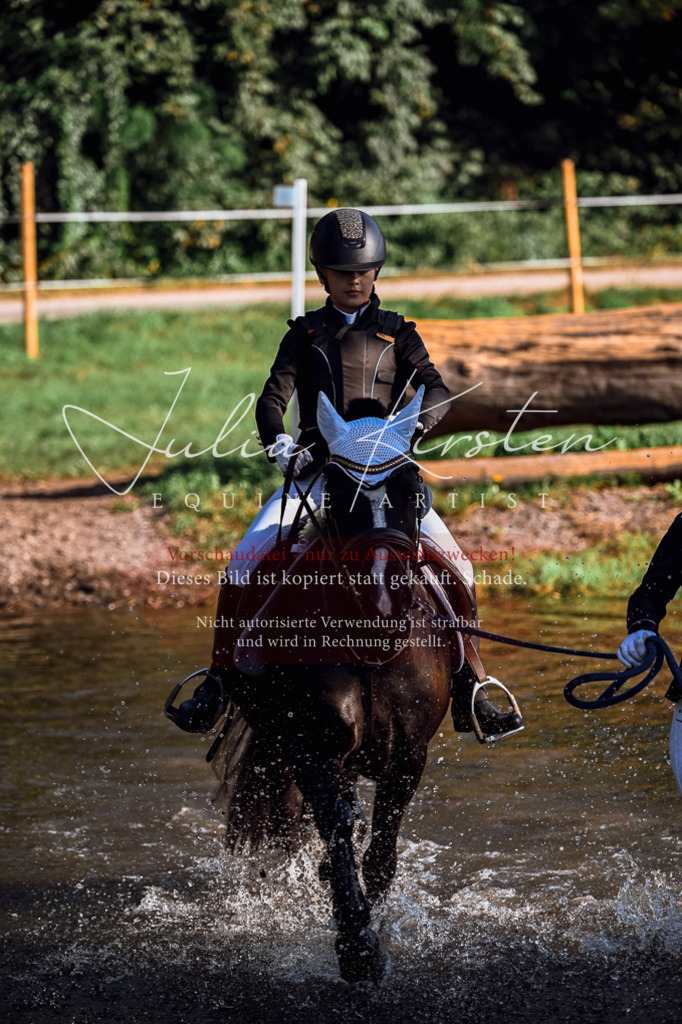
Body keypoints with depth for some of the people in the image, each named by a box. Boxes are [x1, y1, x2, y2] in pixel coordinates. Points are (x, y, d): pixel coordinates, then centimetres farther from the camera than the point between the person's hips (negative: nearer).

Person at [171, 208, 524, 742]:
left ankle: (472, 695, -12)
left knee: (454, 566, -20)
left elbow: (436, 389, -1)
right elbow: (273, 398, 3)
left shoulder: (397, 333, 13)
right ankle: (218, 683, -8)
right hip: (316, 472, 0)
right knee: (246, 559, -20)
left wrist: (412, 423, -24)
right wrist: (278, 442, -20)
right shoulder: (305, 335, 14)